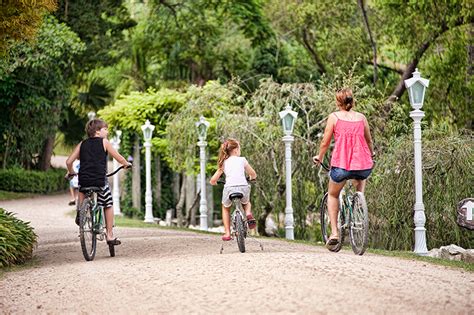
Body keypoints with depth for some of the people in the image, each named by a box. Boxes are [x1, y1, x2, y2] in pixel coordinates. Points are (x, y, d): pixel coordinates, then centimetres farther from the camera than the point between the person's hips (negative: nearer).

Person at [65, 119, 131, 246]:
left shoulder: (82, 144, 13)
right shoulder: (104, 142, 4)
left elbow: (69, 161, 9)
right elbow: (118, 157, 5)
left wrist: (71, 172, 29)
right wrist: (126, 164, 26)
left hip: (84, 179, 3)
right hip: (100, 180, -3)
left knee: (82, 188, 38)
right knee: (108, 205, 14)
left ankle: (80, 211, 19)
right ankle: (110, 235, 13)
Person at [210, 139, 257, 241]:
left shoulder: (224, 163, 15)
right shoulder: (242, 160, 12)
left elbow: (213, 180, 12)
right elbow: (253, 175, 20)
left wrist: (215, 182, 37)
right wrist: (251, 178, 44)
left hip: (229, 189, 0)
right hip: (243, 188, 0)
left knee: (225, 208, 32)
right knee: (246, 203, 35)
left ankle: (227, 233, 22)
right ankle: (248, 214, 2)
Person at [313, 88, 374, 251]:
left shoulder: (334, 117, 4)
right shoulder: (361, 117, 11)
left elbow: (325, 142, 4)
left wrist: (319, 157, 22)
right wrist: (371, 154, 43)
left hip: (341, 165, -2)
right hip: (363, 165, 2)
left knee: (333, 195, 23)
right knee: (361, 178, 39)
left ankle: (334, 233, 10)